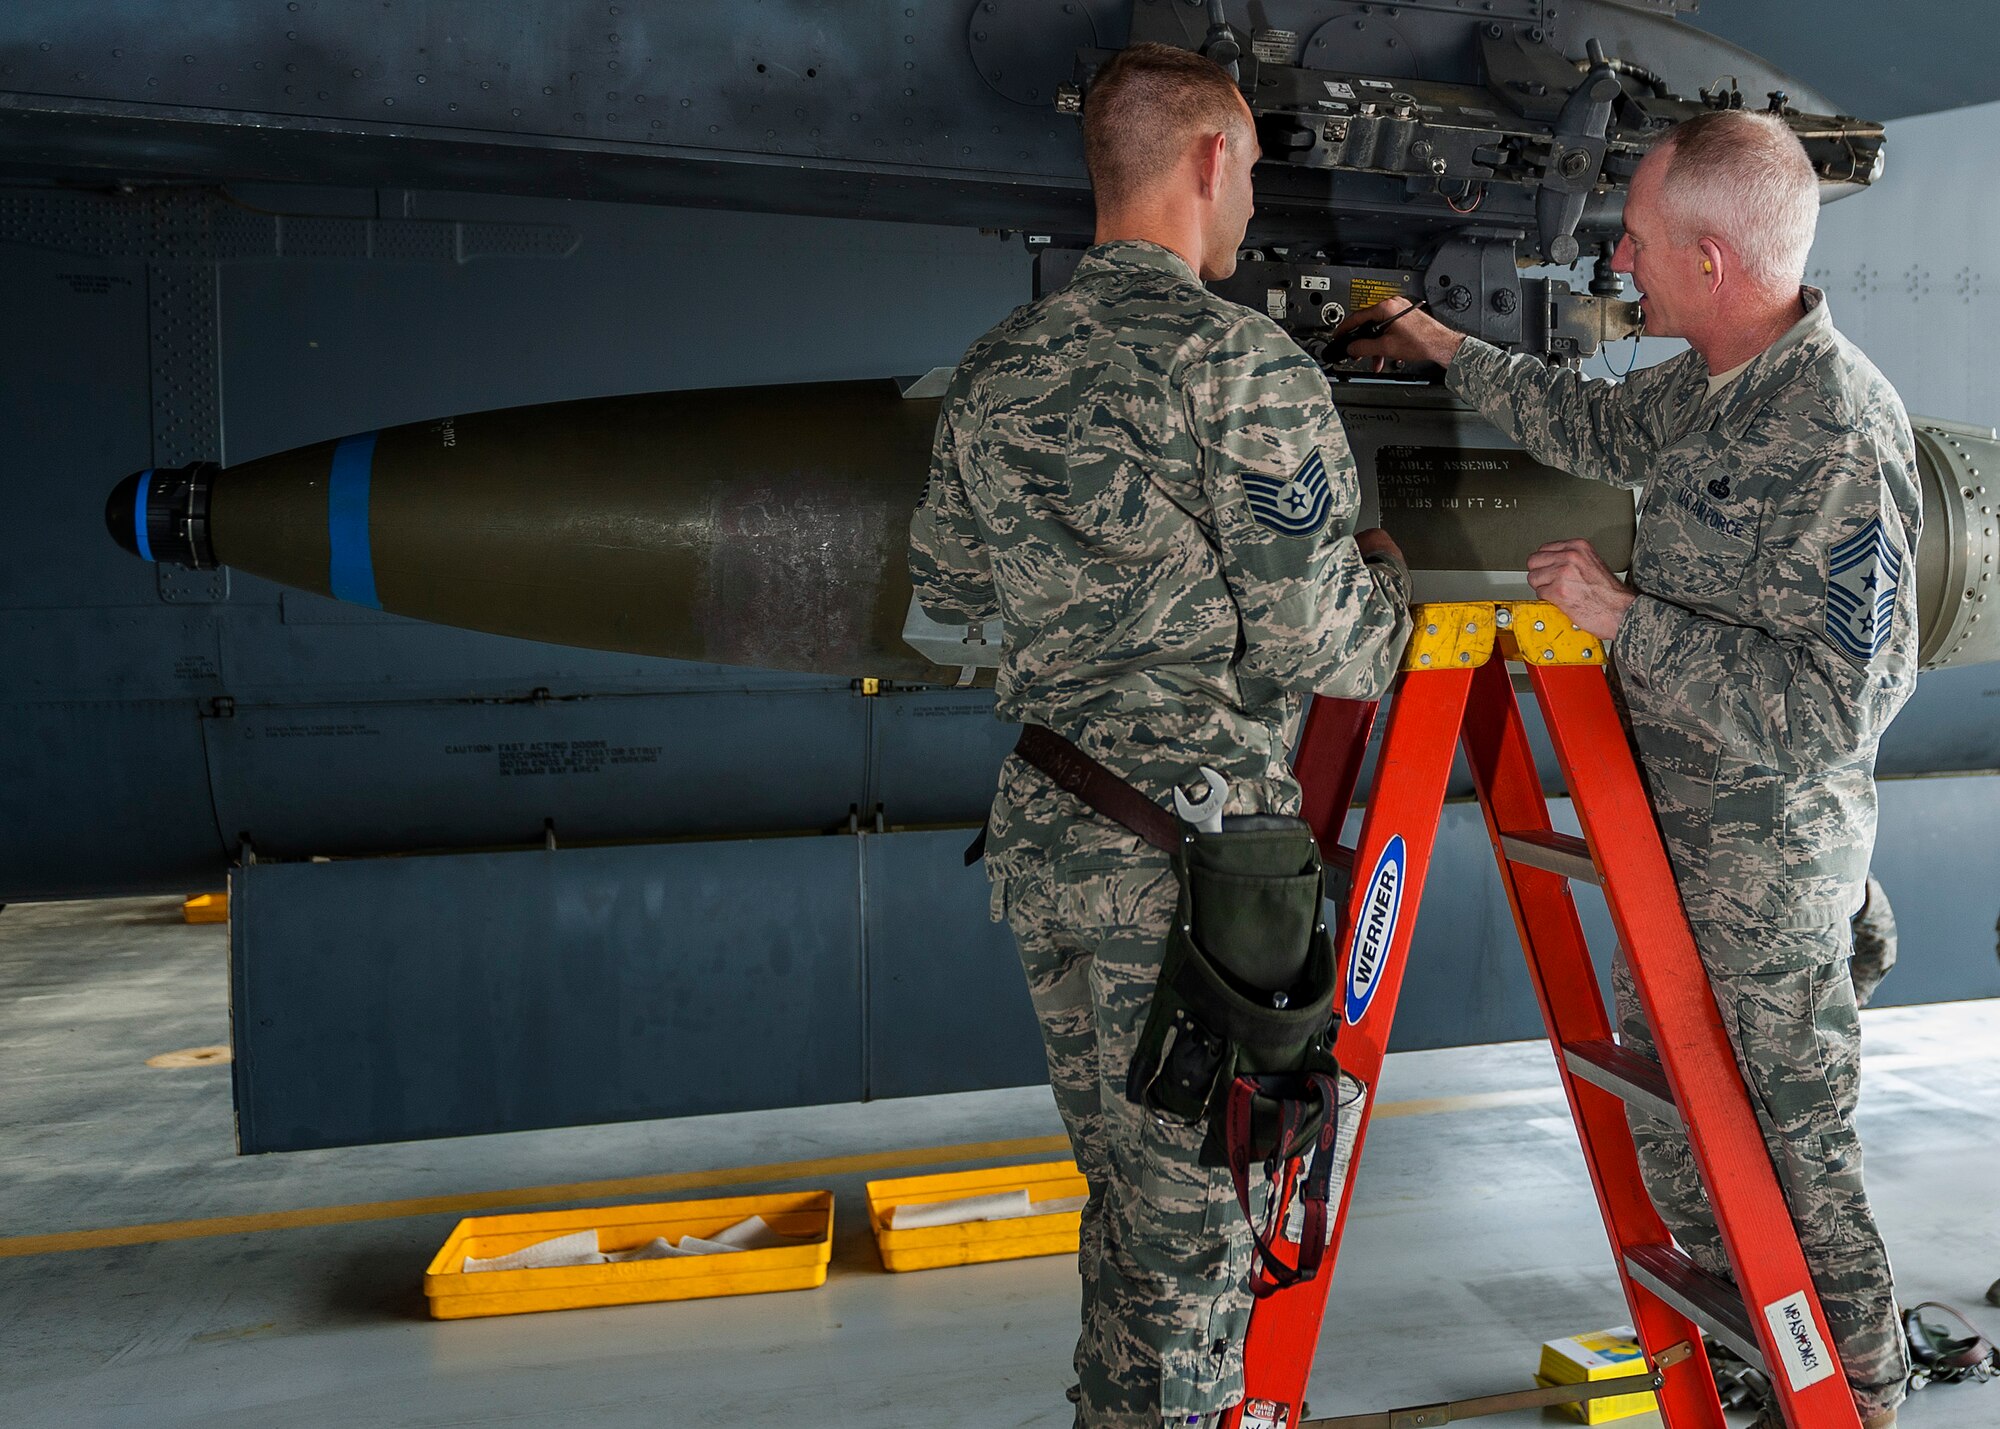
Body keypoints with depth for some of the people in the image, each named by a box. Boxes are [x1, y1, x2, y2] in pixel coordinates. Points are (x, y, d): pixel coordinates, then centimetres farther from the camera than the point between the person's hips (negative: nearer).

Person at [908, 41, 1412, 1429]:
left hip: (1042, 840, 7)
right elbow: (1306, 646, -13)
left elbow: (947, 598, 18)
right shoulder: (1243, 361, -12)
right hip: (1191, 852, -7)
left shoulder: (994, 373, 9)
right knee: (1193, 1211, 7)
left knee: (1125, 1186, 22)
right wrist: (1384, 582, 8)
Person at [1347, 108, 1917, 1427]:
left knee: (1791, 1127, 4)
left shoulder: (1839, 438, -25)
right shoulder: (1706, 386, 3)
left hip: (1774, 854, -9)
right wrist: (1446, 349, 28)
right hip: (1681, 829, 10)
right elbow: (1598, 428, 26)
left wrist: (1625, 617, -25)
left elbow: (1827, 706, -28)